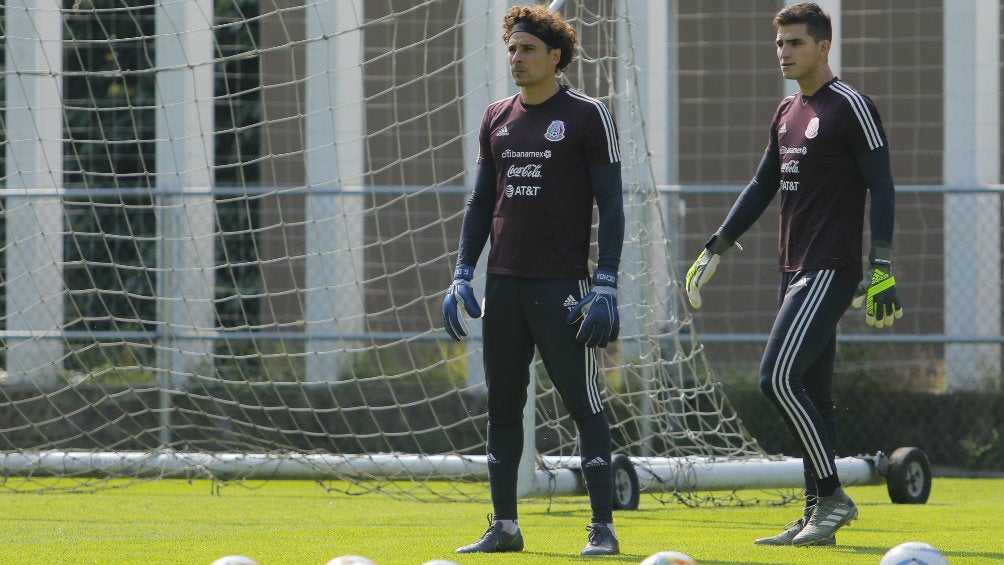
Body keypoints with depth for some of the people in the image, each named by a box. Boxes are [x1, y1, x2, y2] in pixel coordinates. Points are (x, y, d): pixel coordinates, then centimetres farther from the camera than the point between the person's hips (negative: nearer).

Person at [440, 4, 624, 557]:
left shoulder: (587, 115, -3)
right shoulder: (496, 118, 14)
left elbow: (611, 205, -5)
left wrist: (605, 283, -12)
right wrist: (462, 274, 11)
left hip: (561, 284, -6)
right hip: (503, 283, 6)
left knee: (583, 402, -6)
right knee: (502, 404, 7)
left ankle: (602, 526, -4)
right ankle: (504, 526, 13)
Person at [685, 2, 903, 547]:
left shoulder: (850, 107, -8)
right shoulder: (787, 113, 17)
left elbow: (881, 187, -11)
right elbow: (762, 187, 25)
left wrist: (882, 269, -18)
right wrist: (714, 250, 20)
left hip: (831, 270, -9)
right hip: (796, 271, 9)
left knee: (779, 377, -17)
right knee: (812, 394, 7)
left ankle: (832, 497, -10)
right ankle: (816, 515, 9)